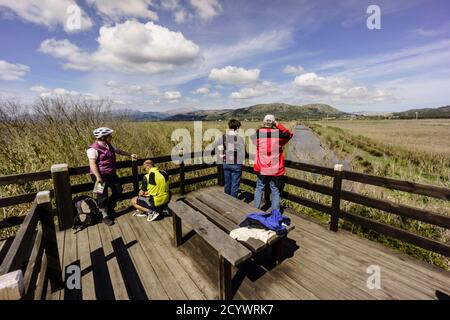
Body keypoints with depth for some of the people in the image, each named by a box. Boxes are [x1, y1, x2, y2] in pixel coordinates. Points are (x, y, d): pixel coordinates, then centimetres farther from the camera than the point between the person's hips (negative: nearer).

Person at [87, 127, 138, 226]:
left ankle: (109, 209, 36)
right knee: (103, 196, 3)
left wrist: (130, 154, 28)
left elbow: (118, 151, 24)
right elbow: (92, 163, -22)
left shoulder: (109, 146, 8)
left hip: (111, 174, 9)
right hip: (101, 175, -8)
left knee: (118, 191, 15)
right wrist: (98, 177, -27)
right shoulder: (93, 149, -18)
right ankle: (105, 216, 18)